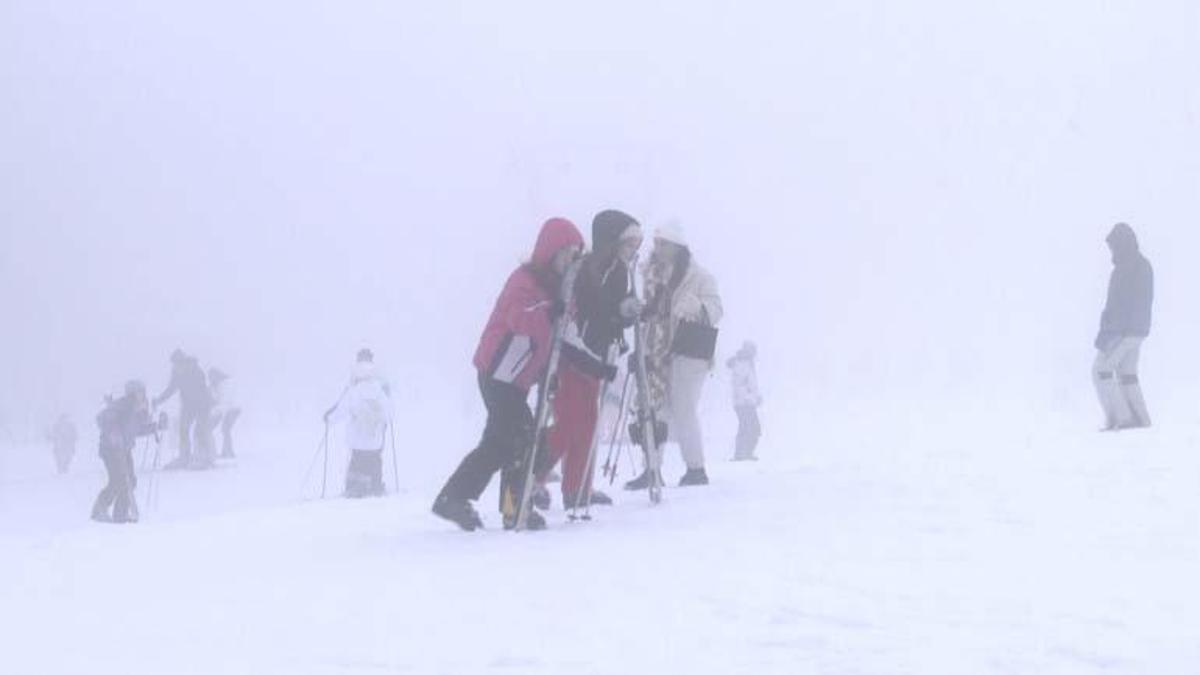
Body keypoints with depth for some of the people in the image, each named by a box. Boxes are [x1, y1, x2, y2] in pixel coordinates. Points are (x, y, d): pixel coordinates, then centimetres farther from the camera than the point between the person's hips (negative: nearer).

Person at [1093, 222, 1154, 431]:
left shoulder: (1124, 269, -17)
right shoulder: (1145, 265, 13)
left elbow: (1116, 304, -20)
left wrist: (1104, 333, -18)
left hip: (1122, 330, -9)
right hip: (1139, 330, 9)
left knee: (1101, 370, -3)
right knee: (1127, 371, 16)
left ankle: (1118, 416, -8)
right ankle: (1139, 417, 13)